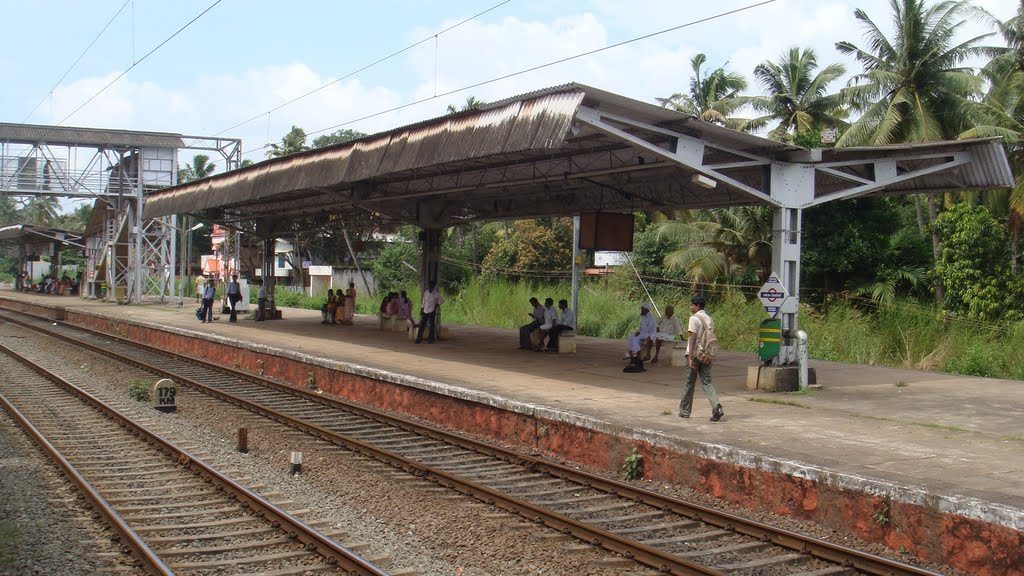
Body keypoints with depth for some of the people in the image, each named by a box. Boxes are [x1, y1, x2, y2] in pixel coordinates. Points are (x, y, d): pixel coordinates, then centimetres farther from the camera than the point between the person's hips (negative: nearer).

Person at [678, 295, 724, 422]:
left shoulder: (694, 318, -10)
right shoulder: (709, 319, 11)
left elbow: (693, 338, -16)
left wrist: (690, 357, -17)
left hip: (694, 354, -5)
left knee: (689, 383, 6)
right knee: (707, 382, 4)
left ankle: (684, 411, 16)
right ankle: (716, 407, -17)